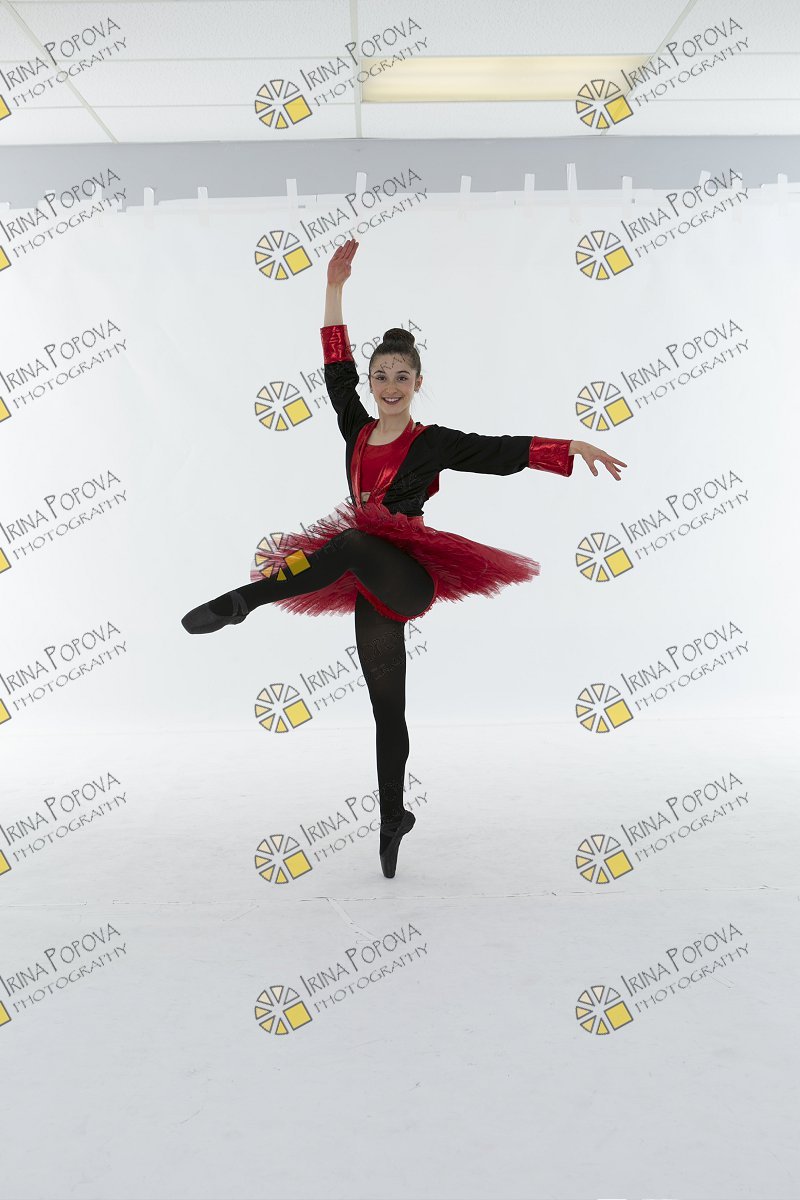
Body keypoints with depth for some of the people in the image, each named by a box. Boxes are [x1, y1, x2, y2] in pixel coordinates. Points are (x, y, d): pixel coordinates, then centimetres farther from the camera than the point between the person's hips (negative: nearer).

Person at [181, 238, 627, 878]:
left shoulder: (433, 442, -2)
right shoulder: (357, 431, 11)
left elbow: (507, 450, -8)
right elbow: (336, 365, 13)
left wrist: (575, 447, -18)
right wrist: (335, 287, 13)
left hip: (411, 578, -5)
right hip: (377, 591, 5)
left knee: (352, 541, -37)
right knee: (387, 708, 14)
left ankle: (241, 600, -39)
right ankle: (393, 818, 27)